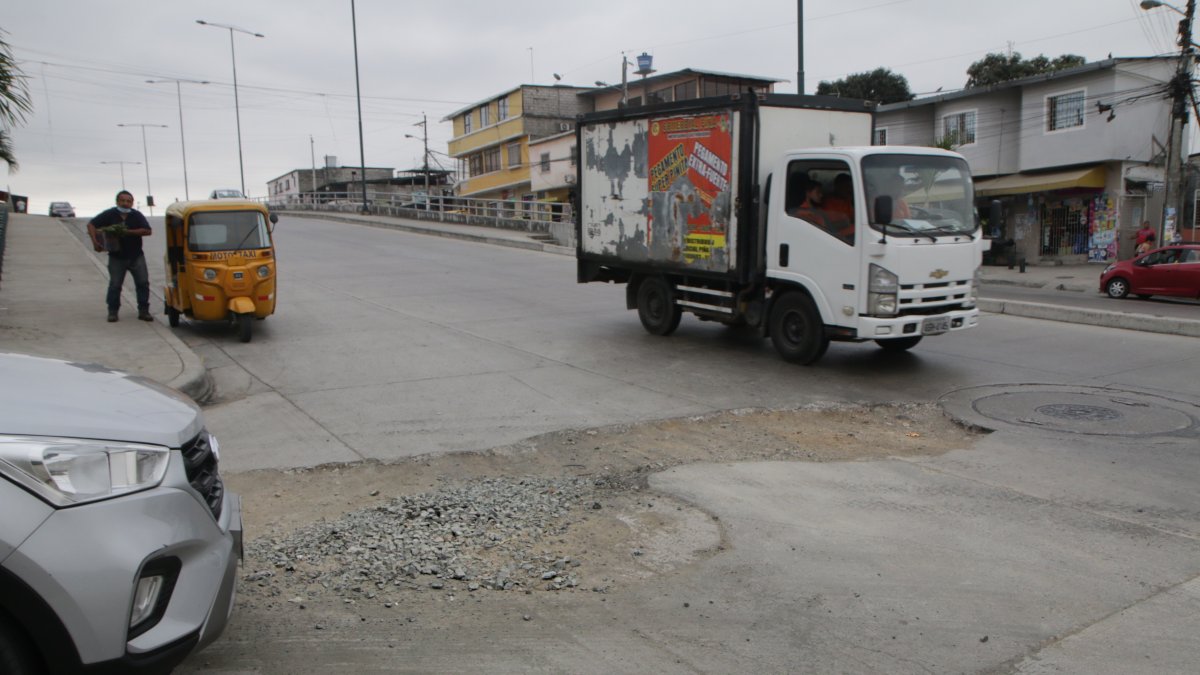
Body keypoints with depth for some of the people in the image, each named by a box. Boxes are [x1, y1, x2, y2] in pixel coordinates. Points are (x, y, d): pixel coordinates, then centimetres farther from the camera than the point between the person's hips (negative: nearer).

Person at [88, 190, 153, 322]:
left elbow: (147, 231, -11)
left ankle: (143, 311, 8)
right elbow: (91, 225, 0)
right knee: (115, 285, 1)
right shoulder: (109, 214, -3)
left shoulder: (137, 215, -2)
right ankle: (112, 312, 12)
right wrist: (95, 241, -13)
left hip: (136, 256, 1)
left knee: (143, 283, -1)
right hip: (116, 257, -1)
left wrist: (129, 232, -20)